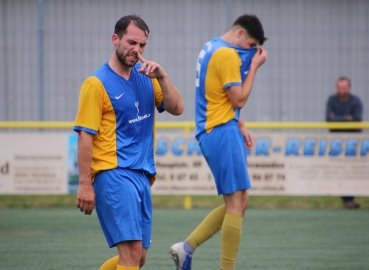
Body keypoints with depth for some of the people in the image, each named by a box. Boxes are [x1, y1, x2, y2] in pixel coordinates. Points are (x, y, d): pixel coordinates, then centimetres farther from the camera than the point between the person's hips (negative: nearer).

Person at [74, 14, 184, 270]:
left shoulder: (146, 78, 14)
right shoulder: (97, 84, -6)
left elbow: (176, 108, 6)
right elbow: (85, 136, -9)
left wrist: (161, 76, -9)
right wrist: (85, 184, -13)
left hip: (142, 176, 7)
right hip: (114, 174, -7)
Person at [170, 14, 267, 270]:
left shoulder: (211, 48, 16)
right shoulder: (228, 55, -15)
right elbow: (239, 100, -14)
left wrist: (239, 126, 17)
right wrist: (254, 66, -7)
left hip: (212, 131, 10)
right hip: (222, 132, -10)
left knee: (239, 202, 12)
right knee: (236, 203, -8)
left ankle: (187, 247, 8)